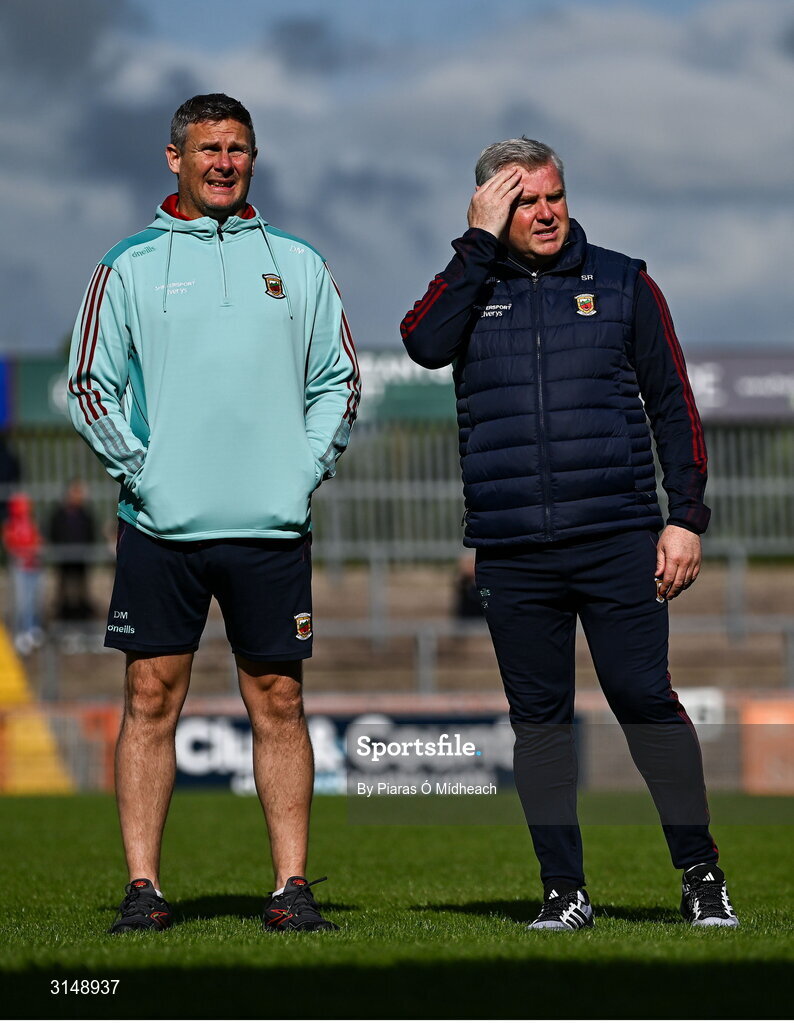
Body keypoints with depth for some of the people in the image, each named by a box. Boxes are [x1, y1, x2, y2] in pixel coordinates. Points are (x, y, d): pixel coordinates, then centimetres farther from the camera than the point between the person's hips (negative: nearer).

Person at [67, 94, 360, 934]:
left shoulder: (296, 265, 11)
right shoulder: (129, 267, 6)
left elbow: (338, 379, 14)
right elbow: (91, 384, 5)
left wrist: (308, 467, 1)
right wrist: (137, 469, -6)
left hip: (271, 523, 1)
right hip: (161, 522, -1)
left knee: (278, 701, 2)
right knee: (151, 698, -2)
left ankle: (291, 886, 5)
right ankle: (143, 887, 1)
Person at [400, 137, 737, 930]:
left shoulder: (622, 284, 9)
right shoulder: (470, 287, 10)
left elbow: (674, 405, 9)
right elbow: (425, 345, -12)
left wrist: (687, 516, 2)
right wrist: (480, 243, -9)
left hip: (618, 539, -1)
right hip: (511, 552, 2)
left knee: (646, 701, -7)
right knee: (538, 719, 4)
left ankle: (701, 875, 3)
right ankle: (564, 891, 11)